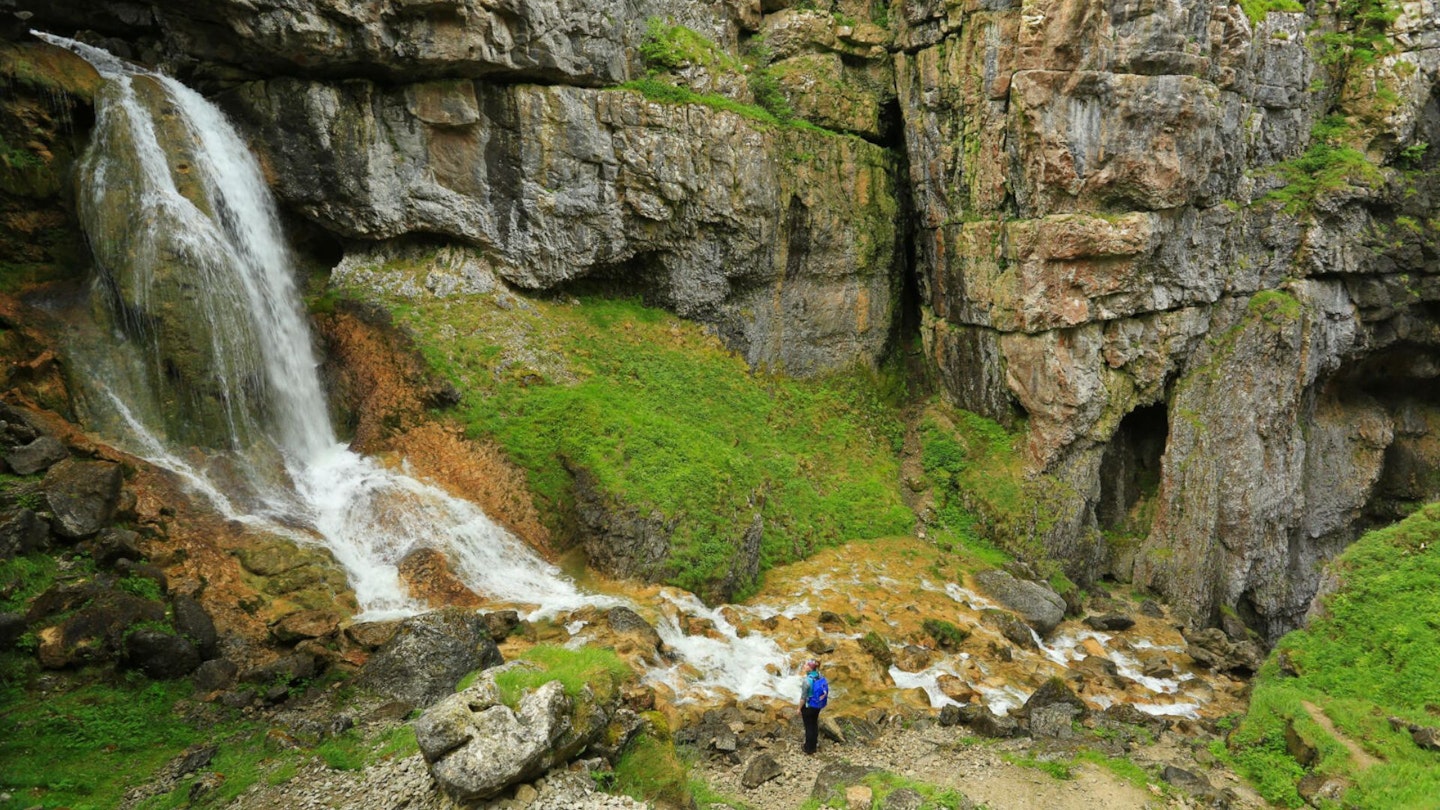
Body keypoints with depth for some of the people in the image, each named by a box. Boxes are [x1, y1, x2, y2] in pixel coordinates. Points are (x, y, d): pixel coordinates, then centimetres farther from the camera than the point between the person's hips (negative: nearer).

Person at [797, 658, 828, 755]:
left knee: (809, 727, 12)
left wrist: (799, 709, -7)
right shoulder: (821, 677, -10)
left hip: (808, 706, -6)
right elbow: (824, 691, 1)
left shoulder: (807, 680, -30)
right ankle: (814, 745, 41)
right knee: (814, 724, 24)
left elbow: (803, 697, -21)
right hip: (818, 706, 6)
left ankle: (809, 748, 28)